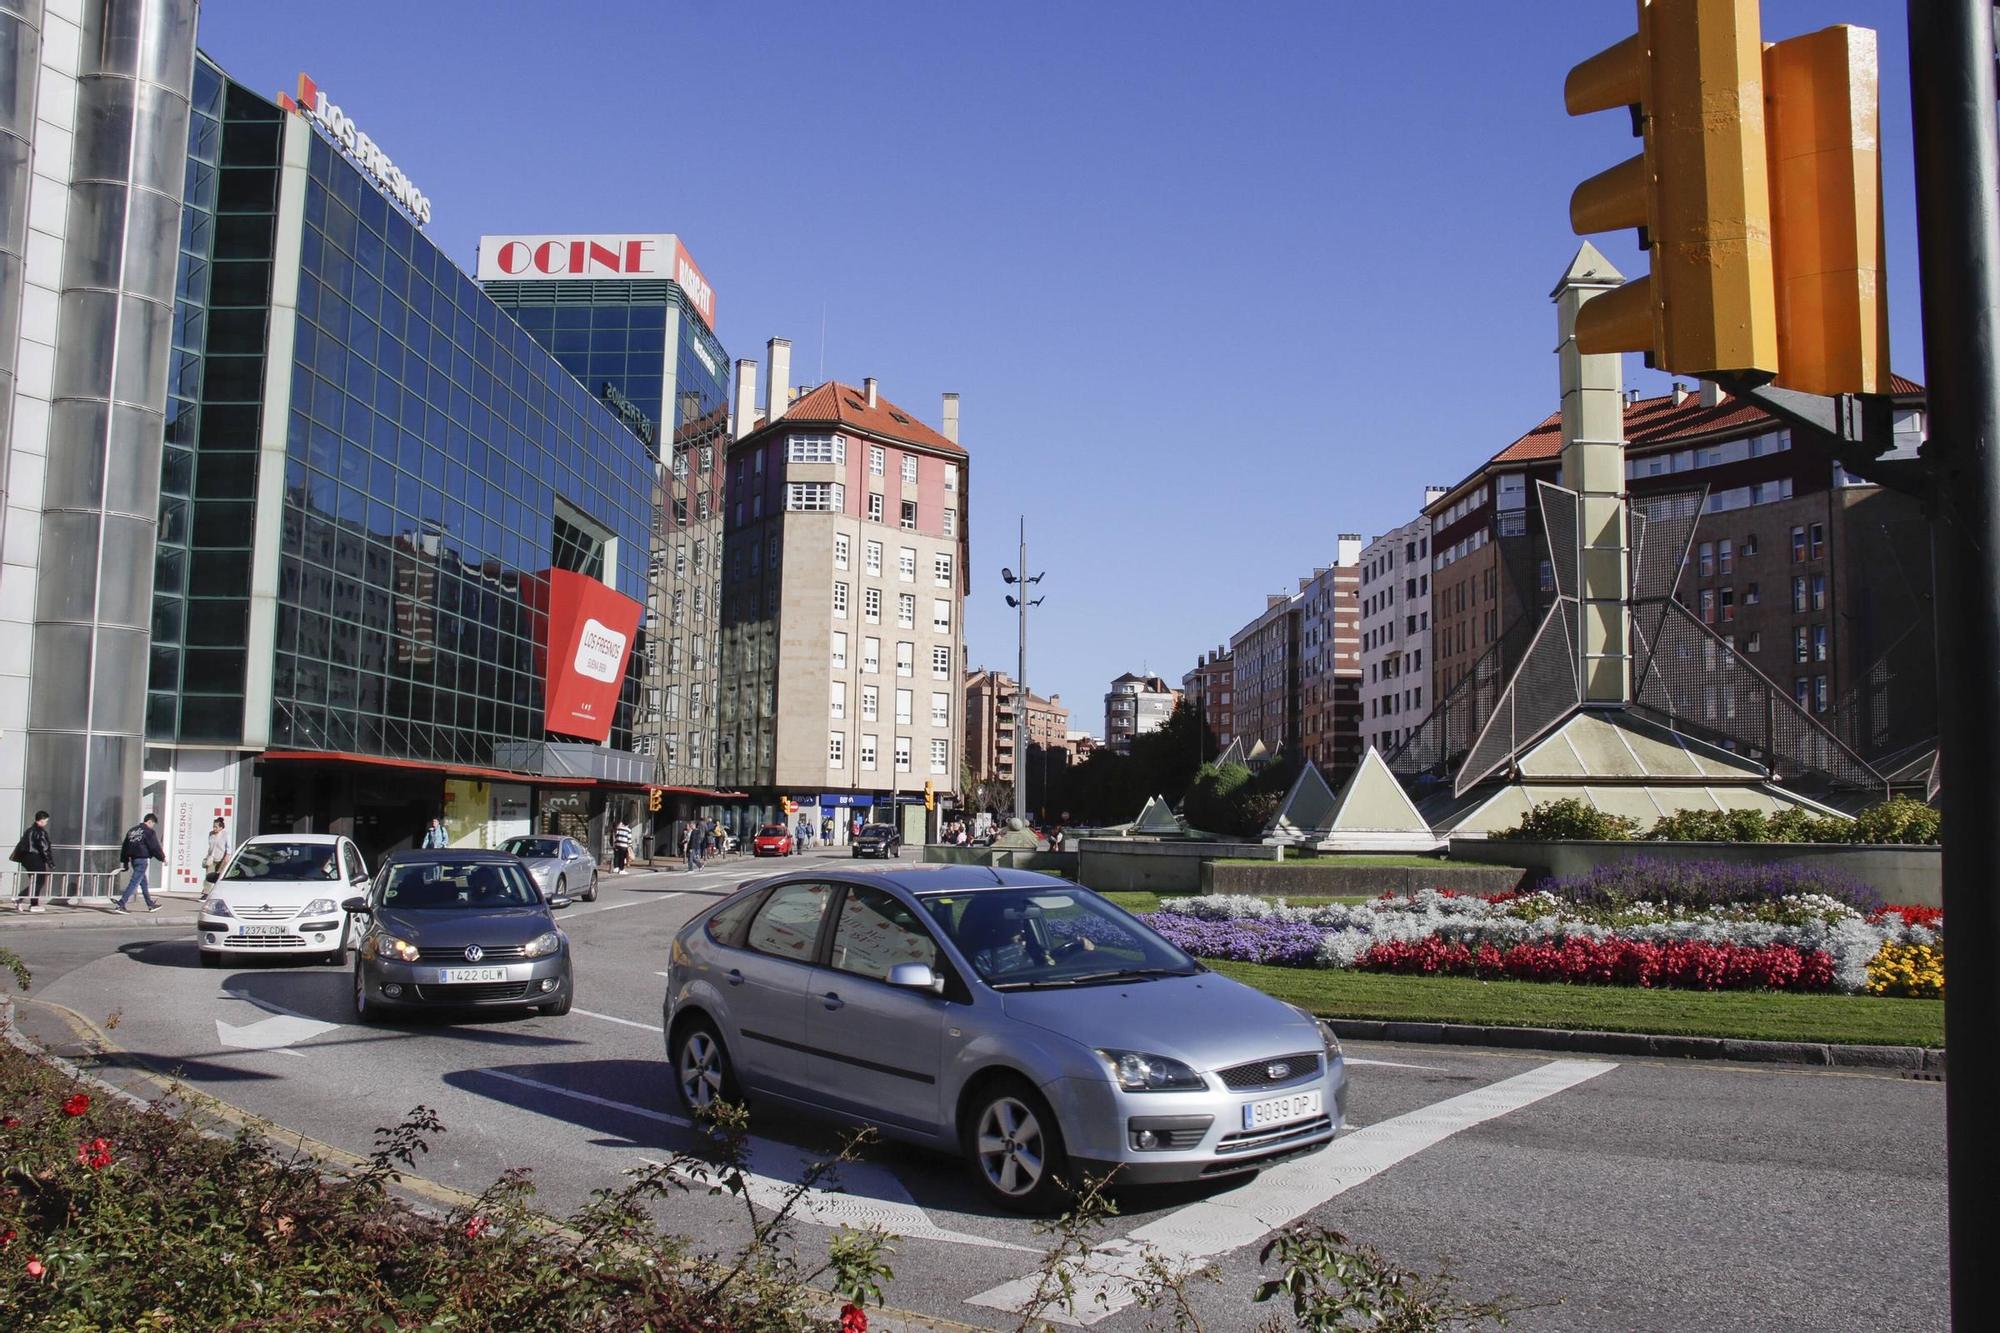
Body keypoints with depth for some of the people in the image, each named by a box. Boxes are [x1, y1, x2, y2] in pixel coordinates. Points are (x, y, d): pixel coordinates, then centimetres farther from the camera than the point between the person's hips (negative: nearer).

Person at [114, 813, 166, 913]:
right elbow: (155, 847, -9)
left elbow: (124, 847, 17)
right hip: (143, 860, -9)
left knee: (144, 882, 17)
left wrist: (124, 862, 20)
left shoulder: (132, 830, 15)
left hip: (133, 860, 9)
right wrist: (162, 857, 5)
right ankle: (120, 905, -14)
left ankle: (151, 905, 26)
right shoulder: (149, 832, -9)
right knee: (134, 883, -8)